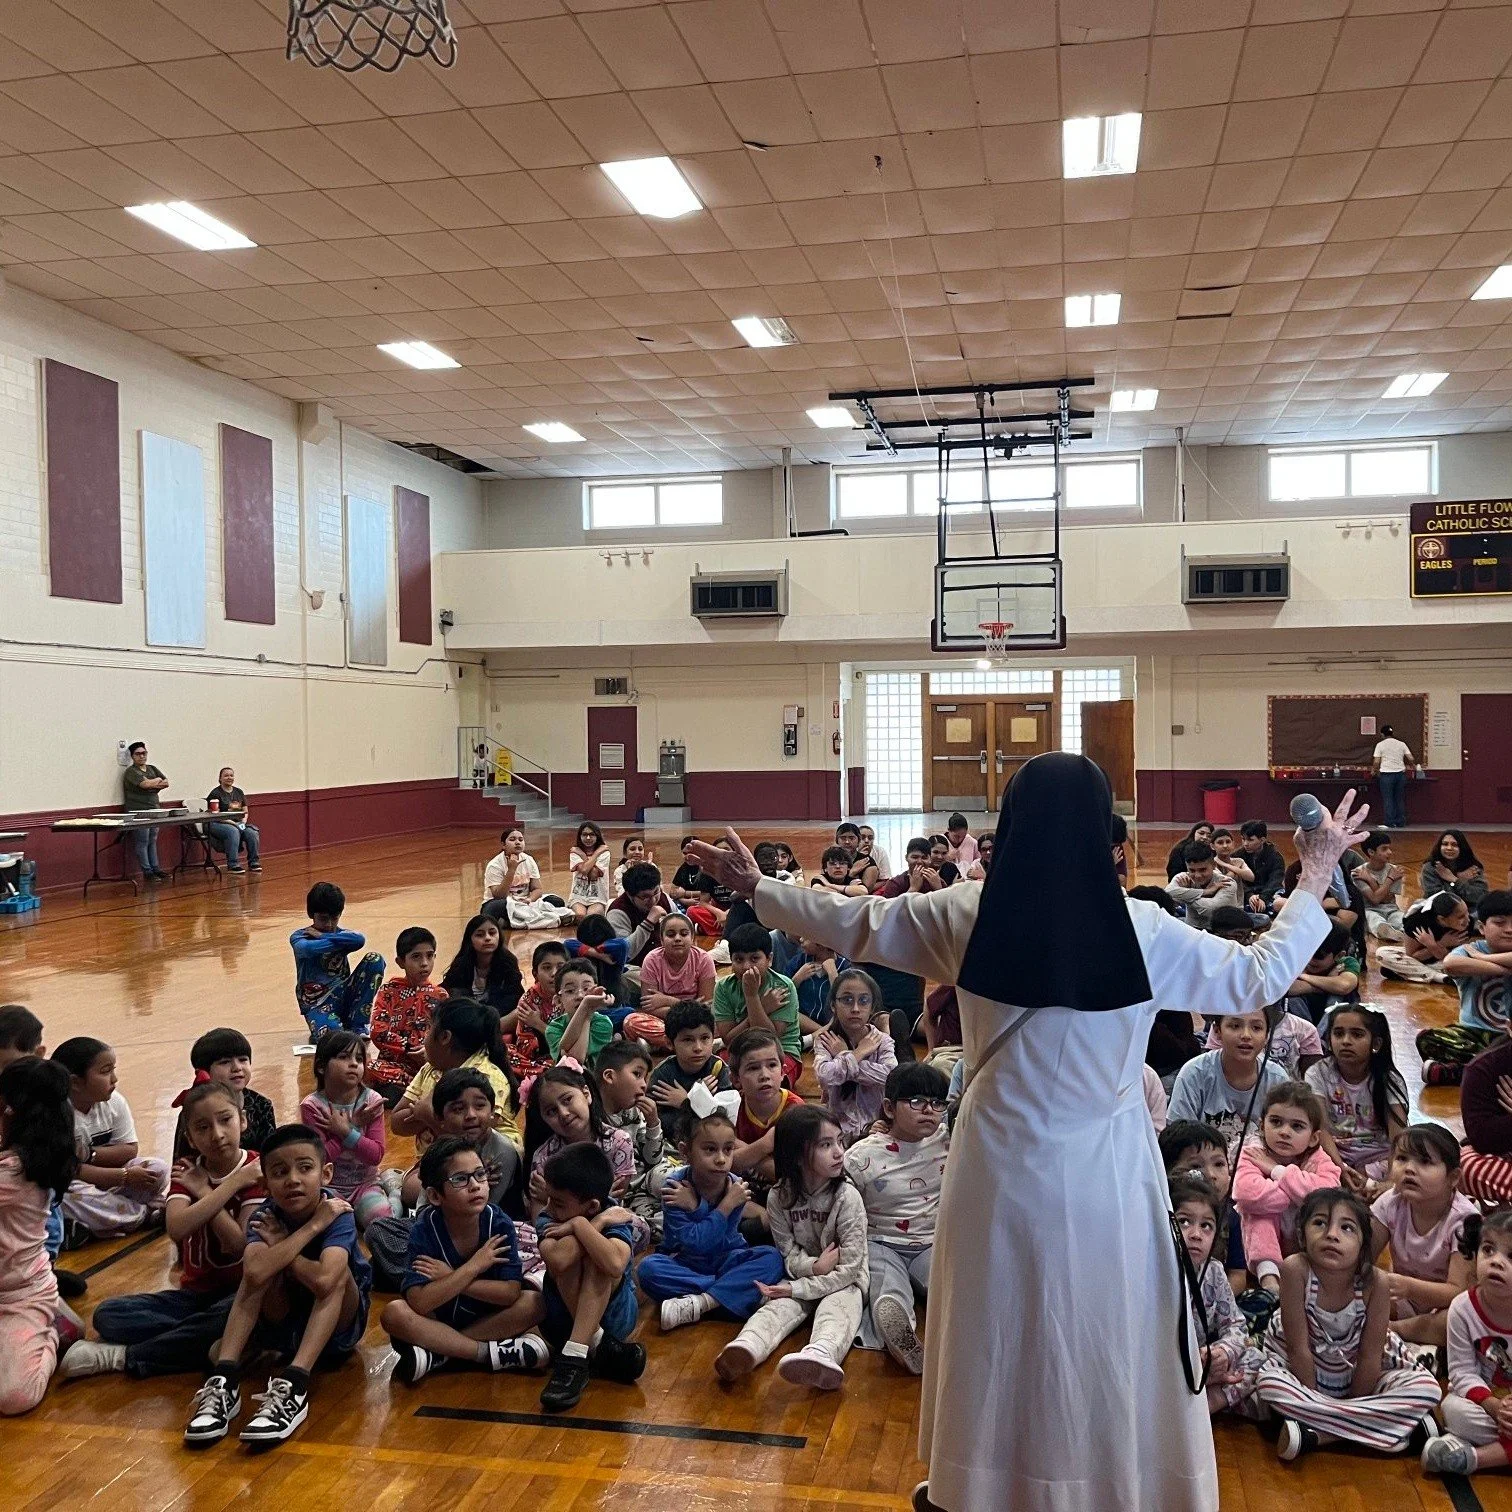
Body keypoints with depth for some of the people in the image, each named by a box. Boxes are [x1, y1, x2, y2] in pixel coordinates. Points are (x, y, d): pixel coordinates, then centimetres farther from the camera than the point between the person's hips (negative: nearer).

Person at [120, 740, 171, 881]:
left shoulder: (152, 769, 18)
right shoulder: (131, 772, -4)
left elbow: (166, 783, 8)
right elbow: (145, 784, -19)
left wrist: (152, 784, -8)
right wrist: (158, 780, -1)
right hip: (138, 813, -7)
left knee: (152, 841, 10)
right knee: (142, 842, -5)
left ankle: (155, 868, 14)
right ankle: (147, 872, -4)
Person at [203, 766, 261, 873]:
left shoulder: (239, 792, 15)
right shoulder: (215, 793, -5)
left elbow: (245, 811, 18)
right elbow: (214, 815, -12)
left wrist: (243, 821, -4)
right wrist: (232, 822, -20)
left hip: (238, 823, 6)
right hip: (217, 824, -6)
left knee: (252, 832, -23)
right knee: (233, 831, -37)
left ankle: (253, 862, -14)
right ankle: (232, 865, -34)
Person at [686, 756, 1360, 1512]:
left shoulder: (965, 915, -8)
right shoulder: (1141, 930, -12)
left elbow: (855, 924, 3)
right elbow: (1257, 978, 0)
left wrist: (757, 889, 14)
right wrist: (1312, 885, 11)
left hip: (1003, 1160, 2)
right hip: (1105, 1168, -2)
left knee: (995, 1325, 20)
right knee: (1110, 1337, 14)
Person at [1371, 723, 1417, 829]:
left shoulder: (1380, 745, -1)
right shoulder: (1401, 744, 8)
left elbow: (1376, 762, -5)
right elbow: (1410, 759, 4)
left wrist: (1373, 770, 14)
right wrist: (1413, 766, 25)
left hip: (1386, 774, -3)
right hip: (1400, 773, 4)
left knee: (1388, 799, 1)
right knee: (1400, 799, 11)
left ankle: (1390, 823, -2)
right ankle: (1400, 823, 12)